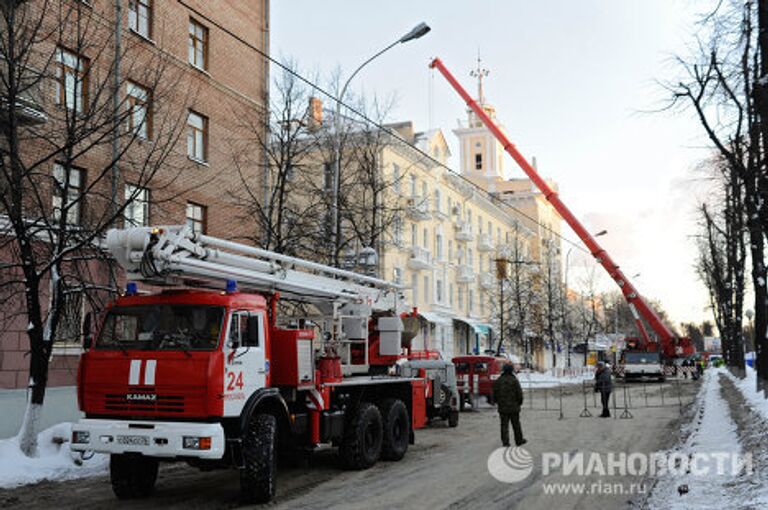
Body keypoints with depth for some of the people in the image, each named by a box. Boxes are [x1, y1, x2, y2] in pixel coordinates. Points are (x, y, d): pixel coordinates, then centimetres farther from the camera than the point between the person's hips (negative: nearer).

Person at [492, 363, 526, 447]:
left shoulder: (498, 381, 1)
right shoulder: (514, 381, -10)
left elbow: (495, 393, 5)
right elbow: (519, 393, -8)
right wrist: (519, 403, 8)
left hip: (502, 407, 2)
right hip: (514, 407, -2)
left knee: (504, 425, 5)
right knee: (516, 424, 11)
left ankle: (505, 442, 0)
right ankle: (519, 440, 21)